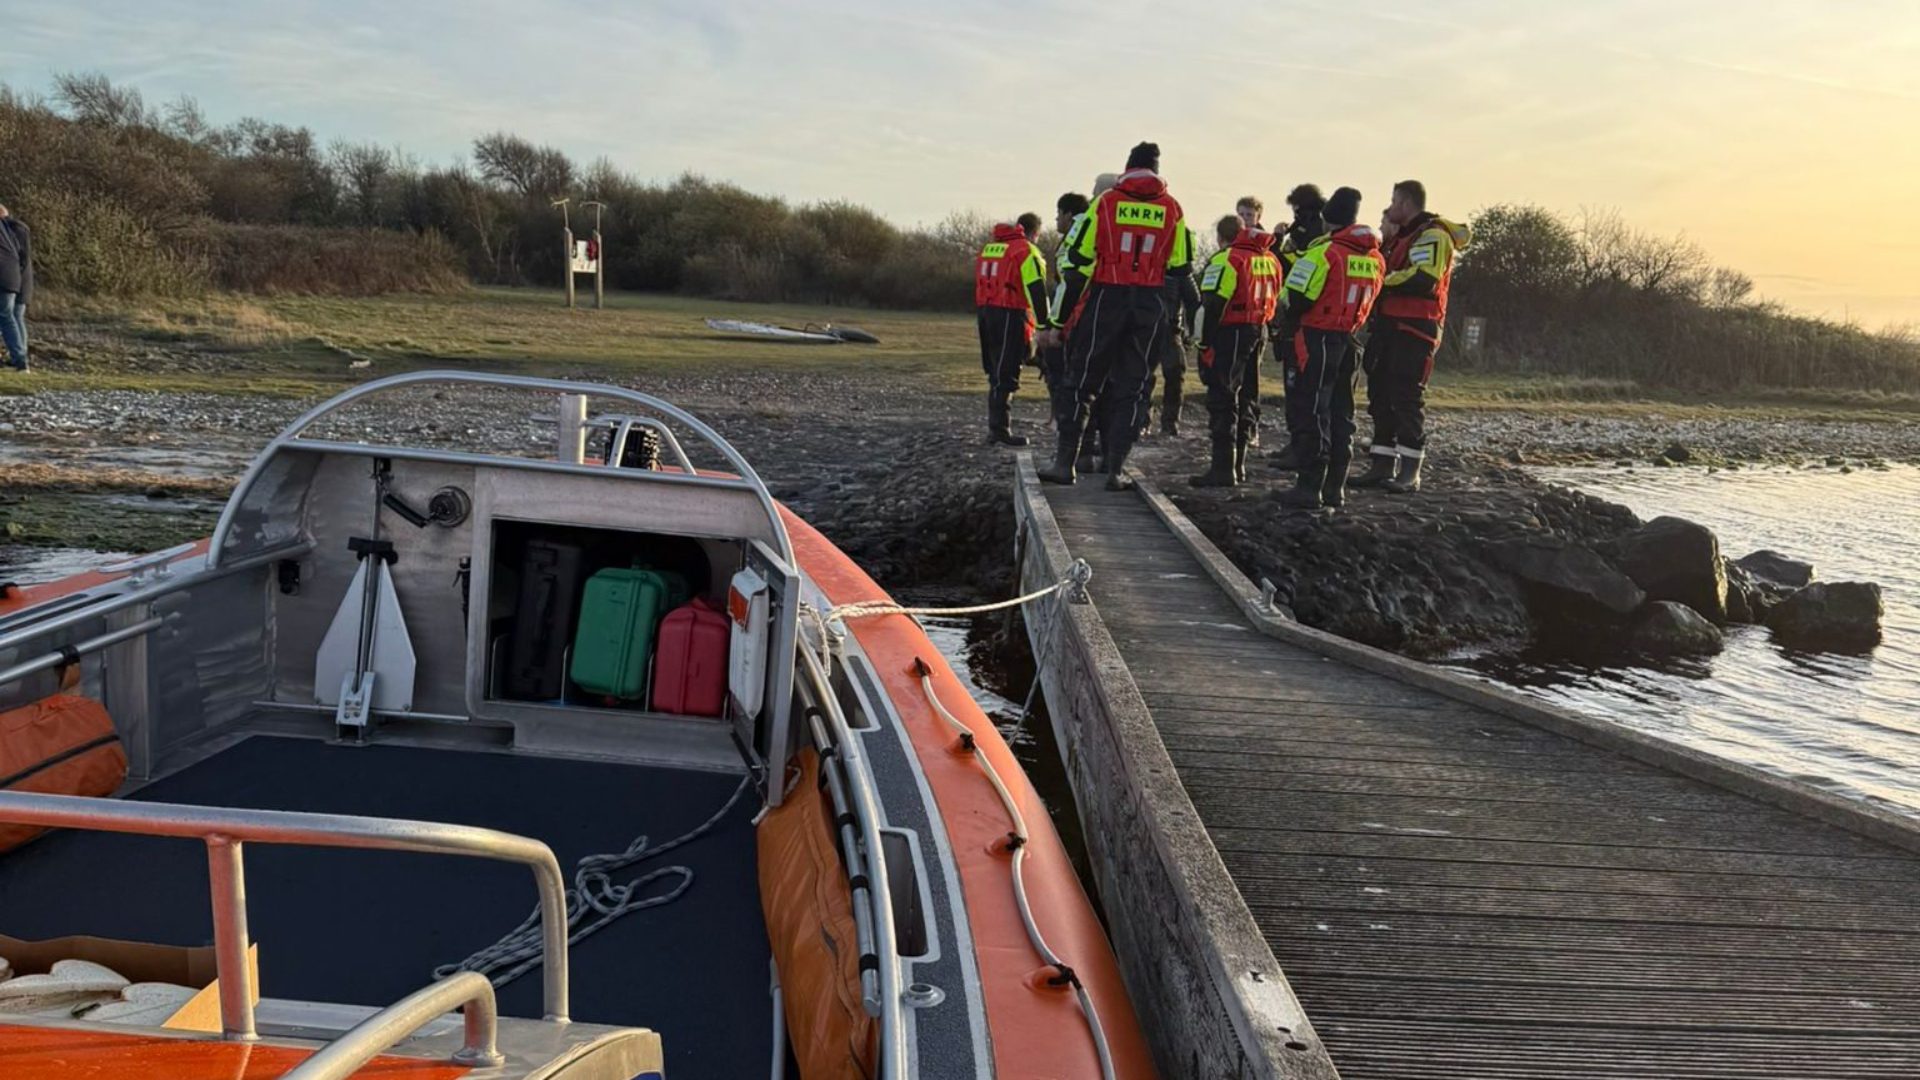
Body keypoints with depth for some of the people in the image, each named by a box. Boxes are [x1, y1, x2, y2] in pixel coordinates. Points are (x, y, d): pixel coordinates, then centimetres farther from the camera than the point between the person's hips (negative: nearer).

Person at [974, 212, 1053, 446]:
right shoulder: (1026, 251, -8)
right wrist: (1045, 324, -14)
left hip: (985, 314, 8)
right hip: (1010, 315, -8)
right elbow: (1036, 290, -15)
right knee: (1006, 376, -5)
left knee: (997, 374, 16)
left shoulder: (988, 248, 17)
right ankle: (1000, 429, -6)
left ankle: (995, 427, 20)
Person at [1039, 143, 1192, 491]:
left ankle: (1065, 463, 7)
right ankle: (1115, 471, 7)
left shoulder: (1105, 203, -1)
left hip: (1106, 300, -2)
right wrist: (1176, 318, 18)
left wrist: (1062, 313, 5)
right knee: (1129, 389, 8)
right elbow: (1181, 270, 8)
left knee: (1082, 382, 7)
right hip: (1149, 306, 2)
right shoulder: (1172, 210, 5)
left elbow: (1079, 261, -2)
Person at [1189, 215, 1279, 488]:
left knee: (1222, 400, -7)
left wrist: (1204, 342, -13)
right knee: (1244, 399, 16)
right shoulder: (1269, 259, 15)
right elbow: (1274, 300, 18)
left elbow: (1213, 303, -16)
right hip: (1258, 332, 8)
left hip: (1230, 333, -8)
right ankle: (1238, 465, 23)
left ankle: (1223, 468, -12)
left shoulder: (1227, 259, -11)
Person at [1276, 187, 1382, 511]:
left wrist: (1292, 319, 3)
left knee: (1309, 412, -3)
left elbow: (1296, 298, -15)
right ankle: (1335, 487, 18)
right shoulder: (1375, 258, 7)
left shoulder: (1324, 252, -14)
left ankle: (1310, 487, -7)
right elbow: (1368, 299, 12)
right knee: (1340, 414, 14)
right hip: (1350, 340, 7)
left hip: (1318, 339, -7)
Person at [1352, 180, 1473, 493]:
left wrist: (1382, 279, -16)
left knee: (1407, 397, -9)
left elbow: (1423, 280, -24)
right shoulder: (1404, 236, 23)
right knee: (1381, 395, 9)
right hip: (1391, 326, 10)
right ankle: (1383, 466, 14)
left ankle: (1410, 472, -4)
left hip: (1415, 329, -10)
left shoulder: (1433, 235, -10)